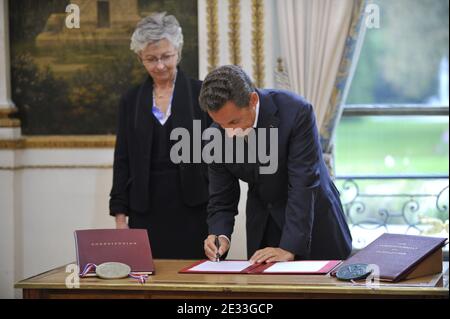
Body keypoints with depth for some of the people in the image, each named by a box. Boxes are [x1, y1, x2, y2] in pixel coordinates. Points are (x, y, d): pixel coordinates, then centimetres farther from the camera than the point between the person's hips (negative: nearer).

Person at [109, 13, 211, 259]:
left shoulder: (202, 94, 2)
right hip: (147, 212, 2)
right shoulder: (131, 100, 10)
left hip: (193, 209, -2)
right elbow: (122, 162, 10)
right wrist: (120, 217, 3)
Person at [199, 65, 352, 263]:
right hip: (262, 230, 3)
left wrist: (289, 249, -33)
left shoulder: (296, 112, -26)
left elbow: (303, 187, -28)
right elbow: (221, 201, -5)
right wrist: (221, 236, -25)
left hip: (315, 226, -3)